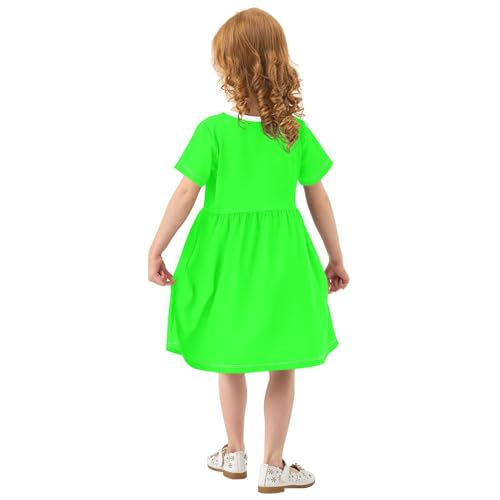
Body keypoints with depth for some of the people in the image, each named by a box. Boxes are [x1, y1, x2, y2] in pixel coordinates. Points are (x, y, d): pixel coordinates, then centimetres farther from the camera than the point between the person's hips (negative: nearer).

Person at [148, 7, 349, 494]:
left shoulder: (213, 130, -12)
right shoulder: (298, 131, -5)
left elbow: (185, 195, -11)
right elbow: (319, 199, 1)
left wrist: (156, 250, 0)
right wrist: (336, 257, 12)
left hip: (223, 254, 0)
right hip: (281, 257, 1)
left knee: (230, 359, 19)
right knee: (282, 364, 13)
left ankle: (234, 453, 33)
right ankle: (273, 466, 21)